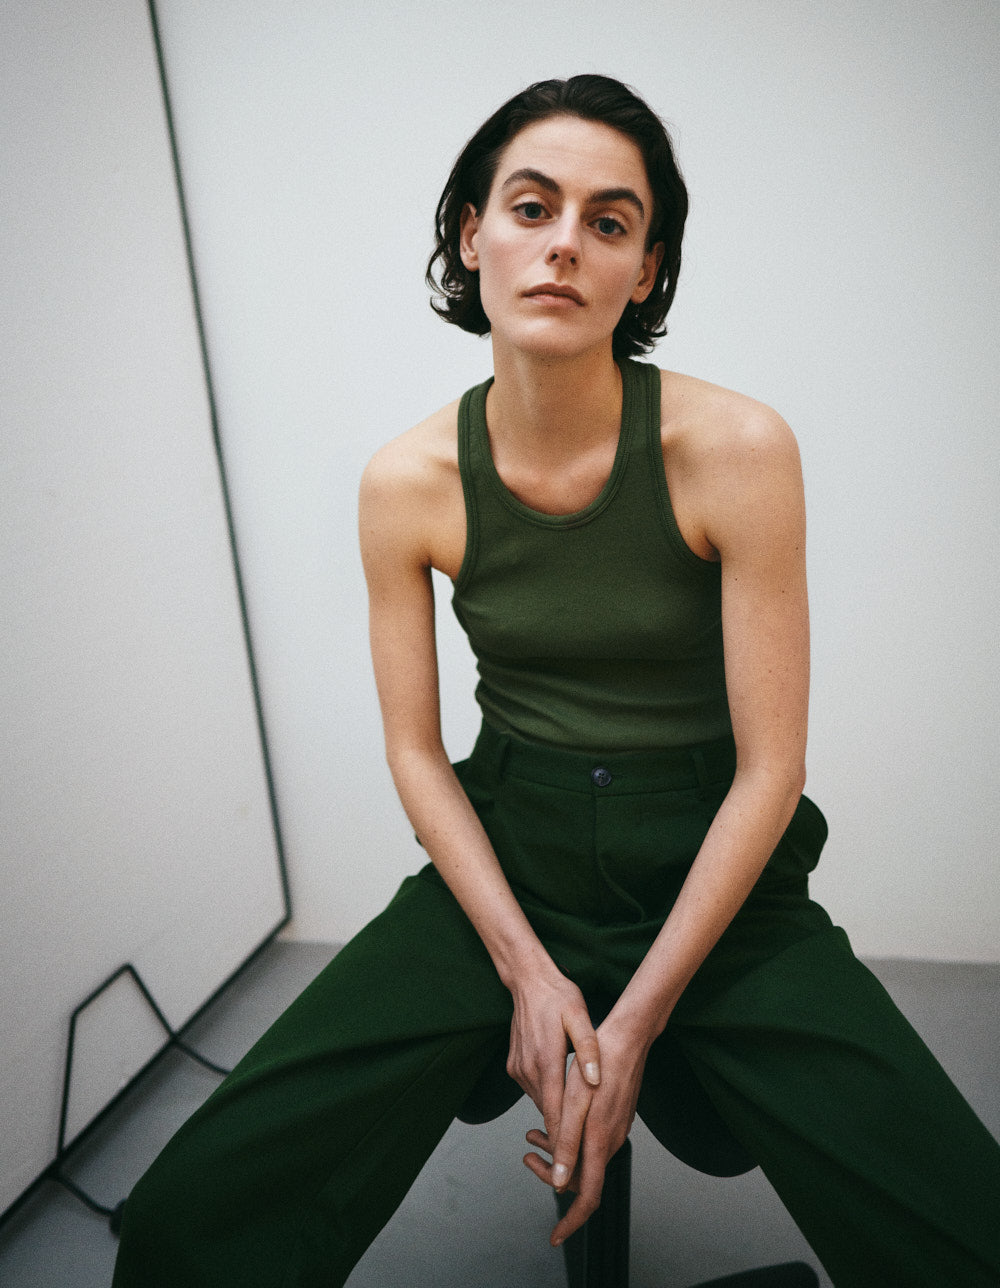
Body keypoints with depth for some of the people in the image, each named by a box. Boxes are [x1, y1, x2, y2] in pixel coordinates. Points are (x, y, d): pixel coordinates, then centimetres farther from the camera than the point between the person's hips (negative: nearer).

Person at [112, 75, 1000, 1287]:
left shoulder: (736, 449, -13)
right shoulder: (406, 482, -6)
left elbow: (768, 768, -11)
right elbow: (415, 751, 0)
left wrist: (636, 1020, -12)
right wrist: (527, 970, -9)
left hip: (713, 880, 0)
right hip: (503, 865, 1)